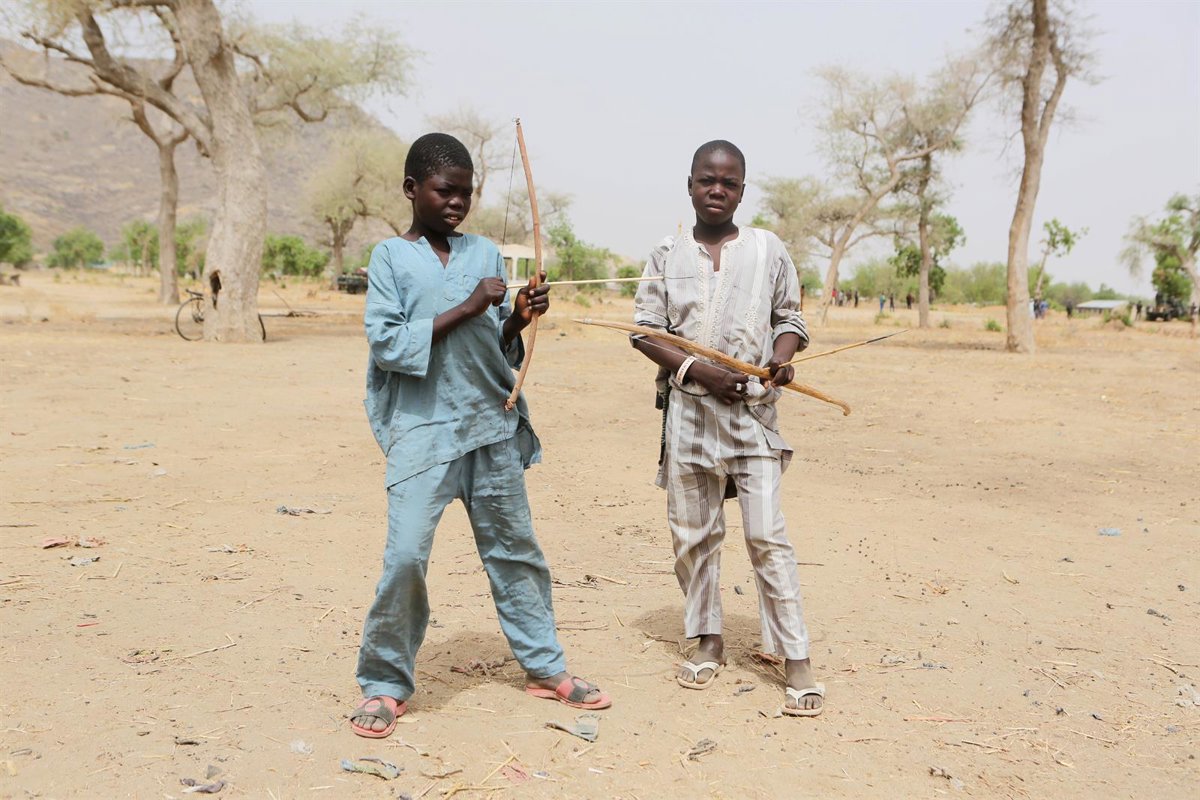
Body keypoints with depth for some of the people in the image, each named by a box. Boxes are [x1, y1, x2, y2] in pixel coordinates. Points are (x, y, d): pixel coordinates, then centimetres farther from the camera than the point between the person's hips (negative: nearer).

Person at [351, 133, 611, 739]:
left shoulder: (486, 254, 11)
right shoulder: (390, 257, 0)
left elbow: (499, 346, 14)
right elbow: (386, 344, -12)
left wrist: (518, 319, -8)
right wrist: (465, 309, -16)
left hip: (493, 427, 4)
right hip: (422, 430, -4)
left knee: (515, 549, 12)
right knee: (406, 556, -10)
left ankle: (545, 667, 26)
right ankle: (385, 684, 9)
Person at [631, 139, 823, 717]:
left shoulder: (768, 250, 5)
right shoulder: (667, 255, 6)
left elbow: (789, 318, 11)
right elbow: (644, 331, 2)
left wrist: (783, 357, -12)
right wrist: (698, 370, -13)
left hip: (753, 410, -1)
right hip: (688, 410, 2)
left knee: (767, 535, -6)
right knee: (692, 533, 9)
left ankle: (795, 657, 2)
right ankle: (707, 641, 25)